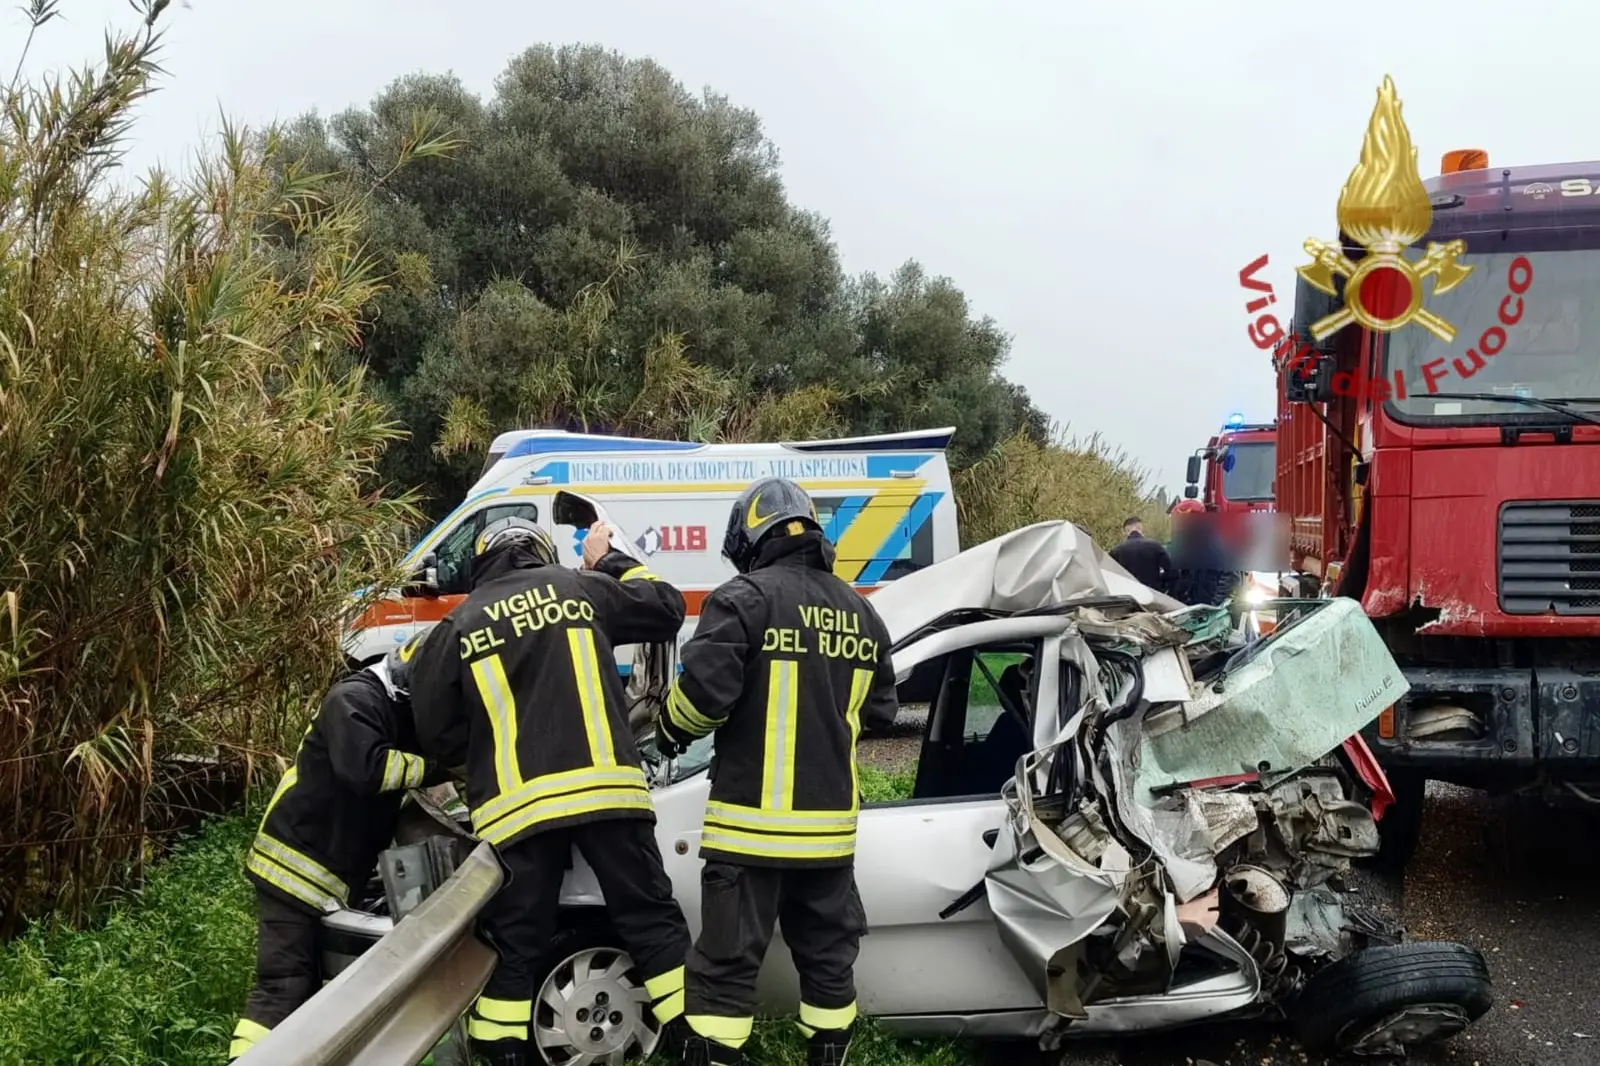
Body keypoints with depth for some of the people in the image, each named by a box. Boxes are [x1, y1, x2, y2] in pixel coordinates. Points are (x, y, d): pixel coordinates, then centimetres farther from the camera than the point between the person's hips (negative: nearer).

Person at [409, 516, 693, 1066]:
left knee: (514, 945, 9)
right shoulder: (579, 587, 10)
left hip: (517, 804, 0)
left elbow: (438, 737, 9)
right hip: (605, 787, 1)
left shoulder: (457, 627, 9)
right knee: (652, 919, 10)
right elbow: (668, 607, 21)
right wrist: (610, 560, 34)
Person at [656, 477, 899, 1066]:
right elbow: (879, 710, 16)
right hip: (830, 822, 6)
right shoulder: (861, 613, 10)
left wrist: (670, 731, 3)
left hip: (753, 822, -6)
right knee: (828, 960, 18)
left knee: (728, 967, 1)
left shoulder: (744, 598, -11)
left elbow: (704, 692, -18)